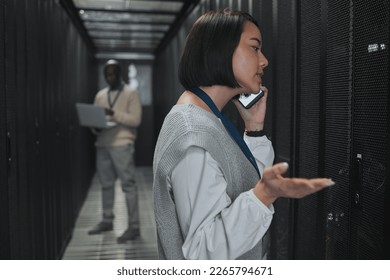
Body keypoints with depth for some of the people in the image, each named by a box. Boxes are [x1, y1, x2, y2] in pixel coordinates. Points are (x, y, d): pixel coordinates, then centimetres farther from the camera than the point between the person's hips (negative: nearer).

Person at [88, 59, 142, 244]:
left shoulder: (131, 94, 1)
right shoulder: (100, 95, 18)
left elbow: (136, 119, -10)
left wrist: (113, 114, -20)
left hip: (122, 144, -6)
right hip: (102, 144, 6)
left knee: (128, 185, -5)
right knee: (106, 184, 12)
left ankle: (133, 226, -2)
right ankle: (107, 221, 23)